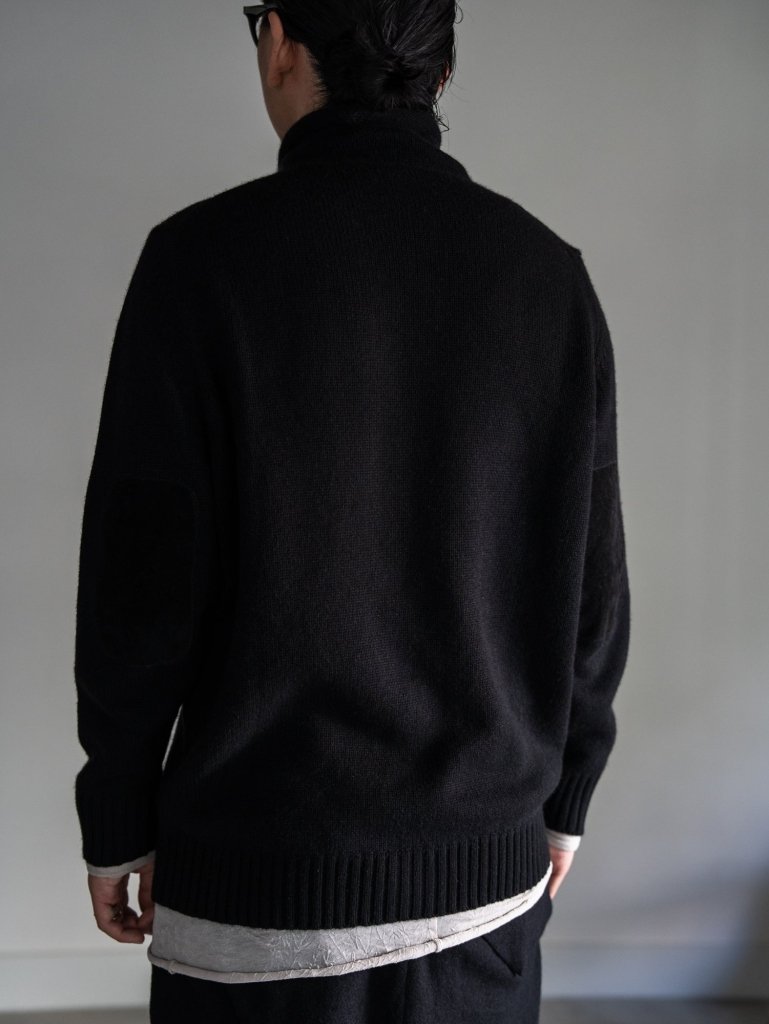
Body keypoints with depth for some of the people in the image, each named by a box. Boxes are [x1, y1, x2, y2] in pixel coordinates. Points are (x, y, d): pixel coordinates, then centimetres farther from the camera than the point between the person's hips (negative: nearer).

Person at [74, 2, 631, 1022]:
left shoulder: (203, 256, -13)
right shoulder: (549, 271, -2)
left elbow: (139, 578, -12)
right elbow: (593, 587, 1)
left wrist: (116, 824, 2)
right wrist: (564, 801, 14)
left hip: (259, 891, -3)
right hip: (487, 879, 3)